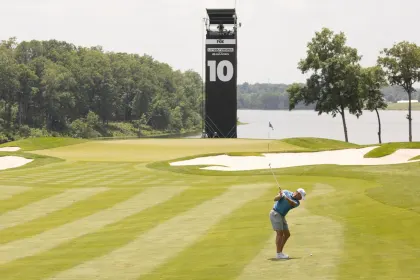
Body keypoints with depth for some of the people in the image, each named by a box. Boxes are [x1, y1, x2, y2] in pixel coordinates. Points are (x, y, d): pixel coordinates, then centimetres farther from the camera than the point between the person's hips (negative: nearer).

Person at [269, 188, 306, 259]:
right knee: (280, 233, -13)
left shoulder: (297, 202, 4)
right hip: (275, 213, -7)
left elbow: (292, 203, -19)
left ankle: (280, 252, 16)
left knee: (287, 234, 7)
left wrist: (286, 198, -36)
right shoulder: (286, 192, -2)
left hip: (282, 216, 7)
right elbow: (275, 199, -8)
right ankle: (279, 254, -13)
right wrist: (280, 196, -28)